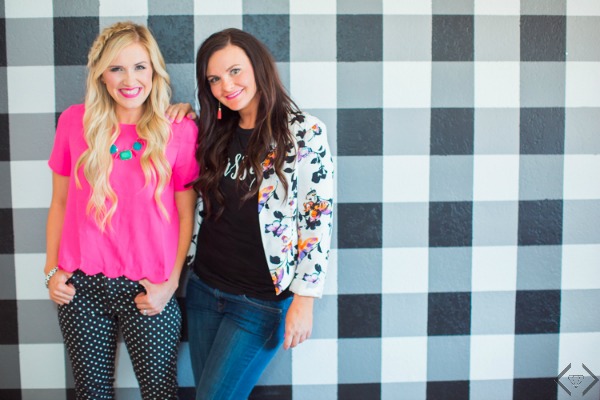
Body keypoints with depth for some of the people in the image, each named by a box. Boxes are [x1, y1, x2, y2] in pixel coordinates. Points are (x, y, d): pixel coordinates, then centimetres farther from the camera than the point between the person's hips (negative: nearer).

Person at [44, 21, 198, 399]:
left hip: (148, 293, -2)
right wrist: (52, 270, 4)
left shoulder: (180, 131, -6)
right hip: (81, 287, 2)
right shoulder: (75, 121, 0)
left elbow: (186, 216, -1)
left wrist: (170, 285, -5)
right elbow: (60, 202, 8)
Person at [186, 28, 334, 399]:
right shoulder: (217, 133, 5)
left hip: (261, 302, -6)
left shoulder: (305, 132, -11)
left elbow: (318, 219, -12)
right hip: (204, 288, 6)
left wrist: (304, 299, -14)